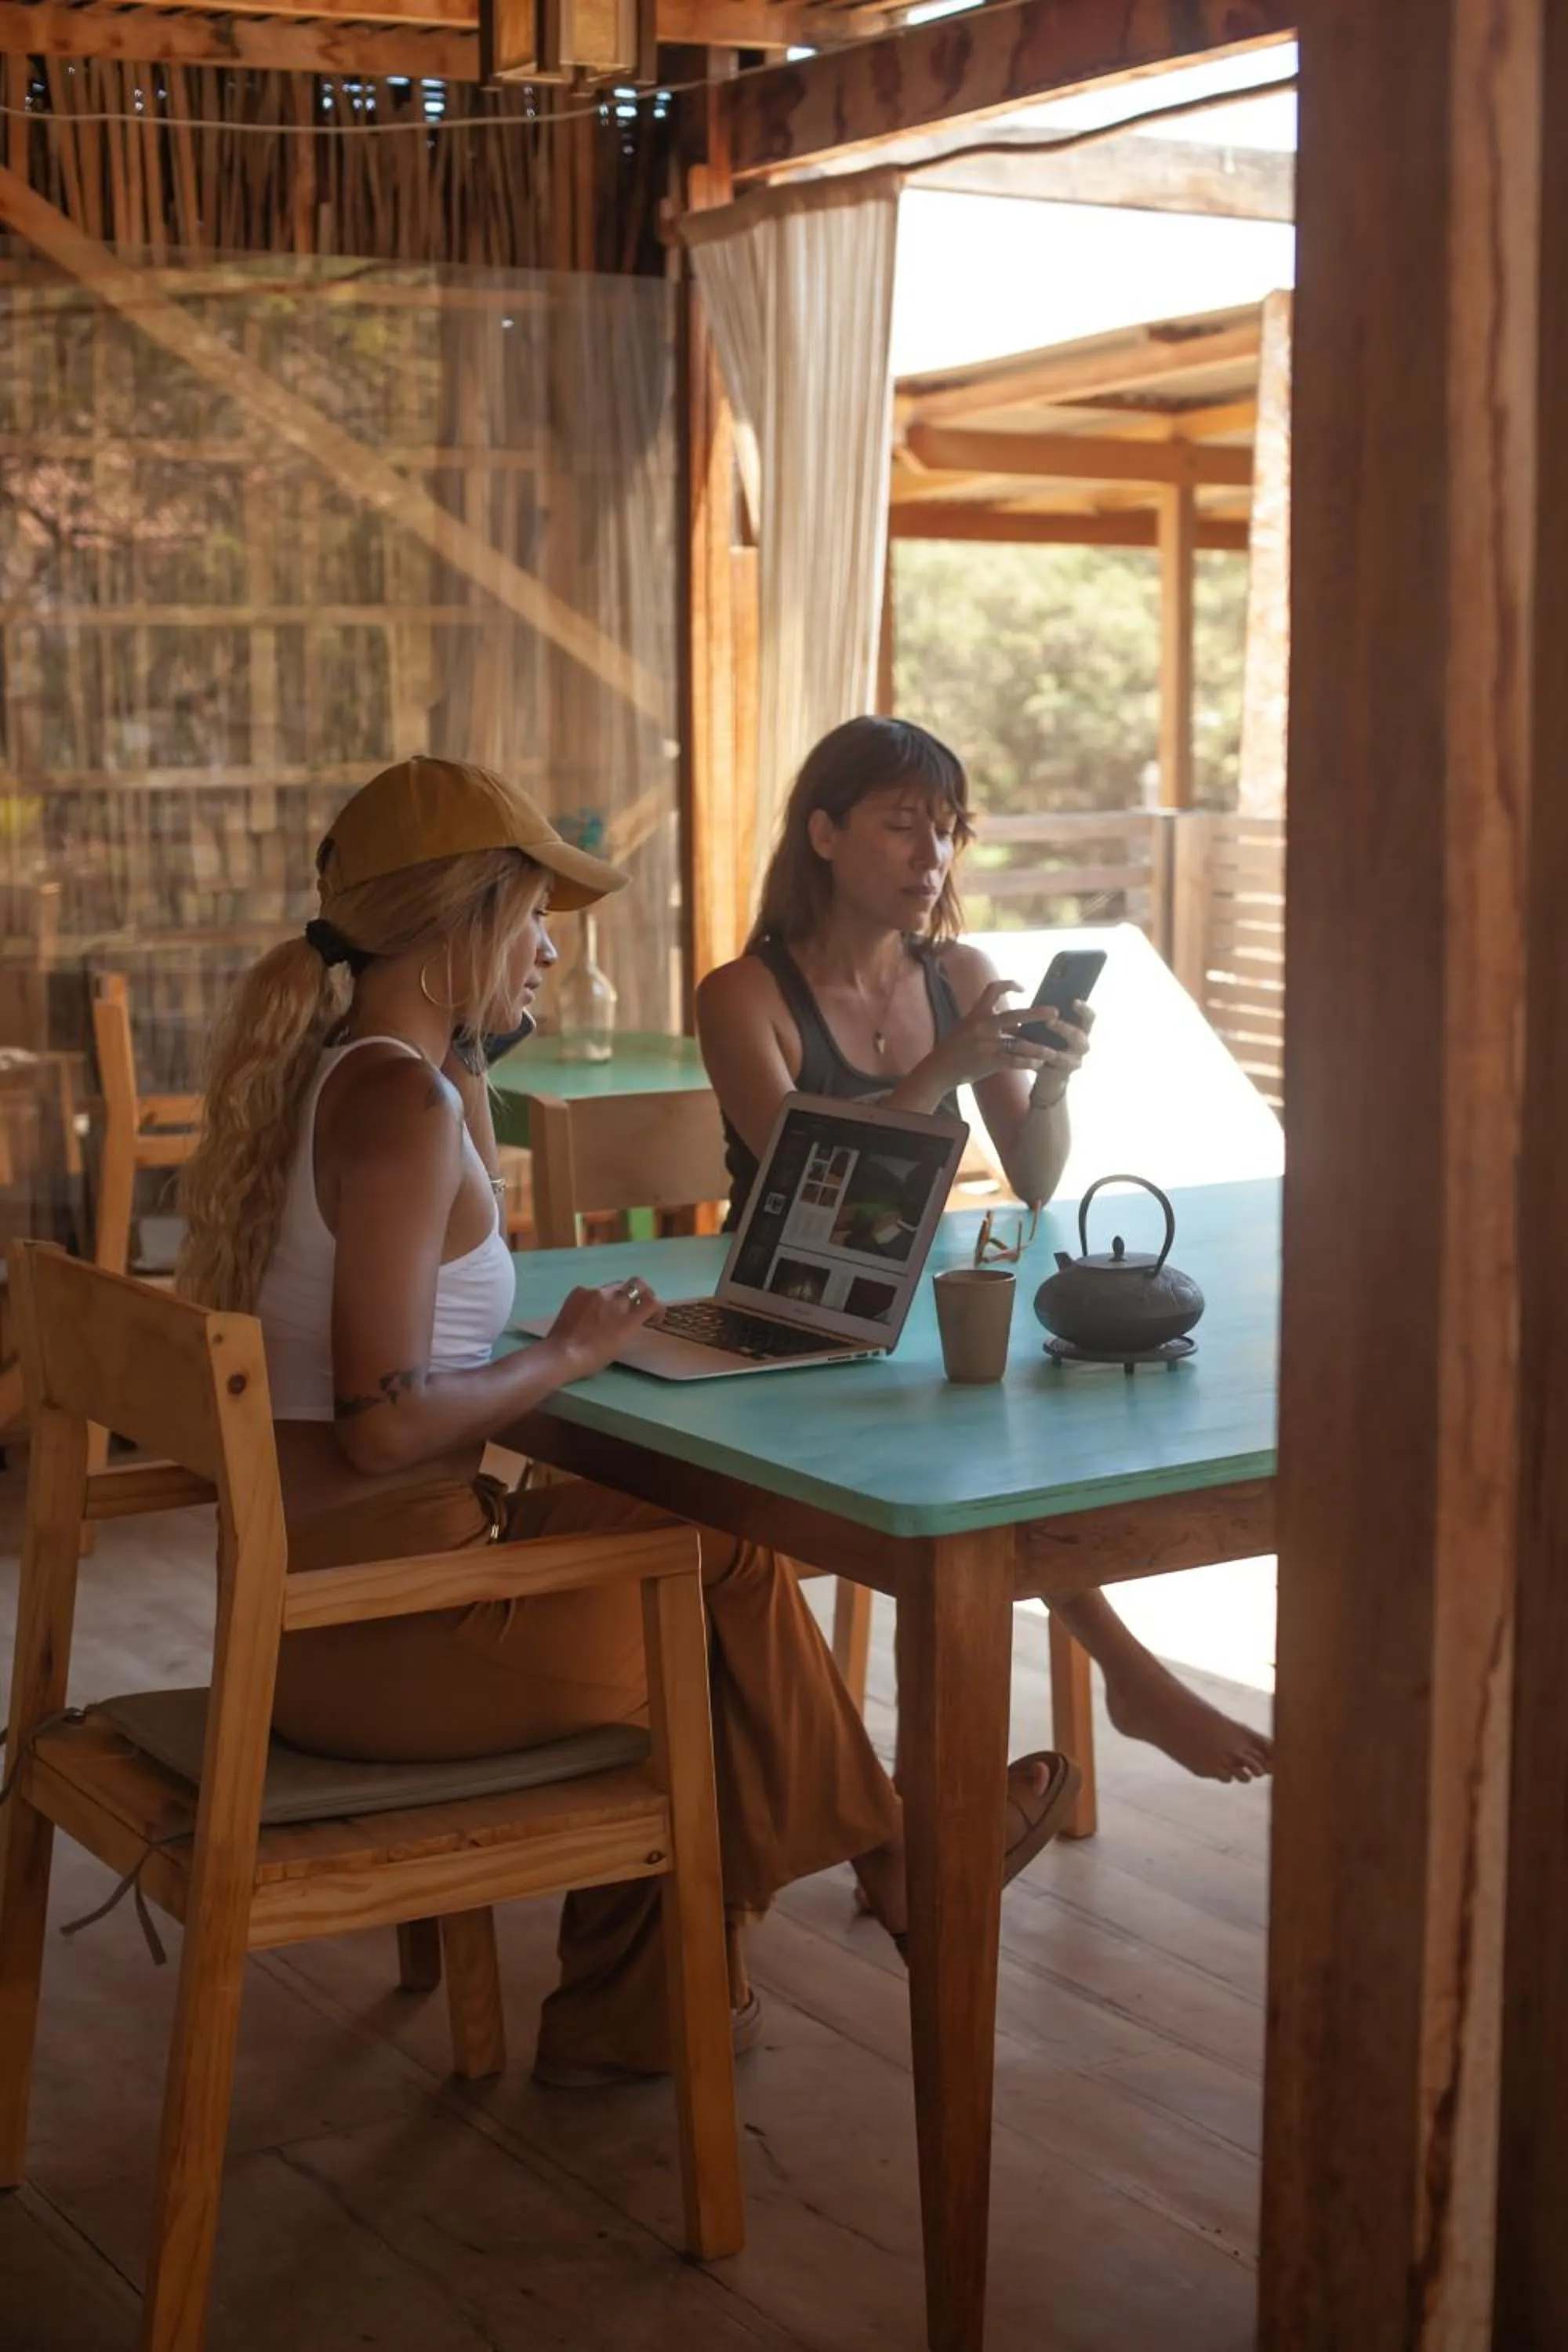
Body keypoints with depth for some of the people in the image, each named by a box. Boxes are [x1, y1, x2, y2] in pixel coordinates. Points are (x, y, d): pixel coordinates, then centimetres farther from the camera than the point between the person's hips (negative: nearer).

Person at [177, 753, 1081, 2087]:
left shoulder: (320, 1068, 8)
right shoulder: (398, 1102, -21)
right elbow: (383, 1422, -27)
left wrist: (467, 1057, 14)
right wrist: (569, 1356, -11)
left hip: (300, 1594, 9)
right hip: (375, 1630, -9)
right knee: (733, 1577, 10)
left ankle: (621, 2013, 28)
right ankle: (888, 1861, 36)